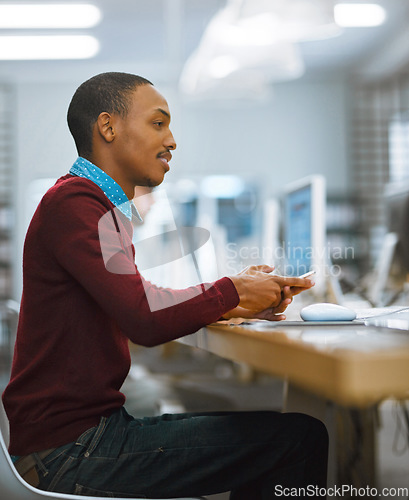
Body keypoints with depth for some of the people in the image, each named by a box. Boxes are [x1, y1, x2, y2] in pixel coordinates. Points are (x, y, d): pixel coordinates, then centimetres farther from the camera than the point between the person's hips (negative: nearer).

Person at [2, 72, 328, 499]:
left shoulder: (98, 204, 18)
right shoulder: (73, 201, -15)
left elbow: (142, 306, 19)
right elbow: (145, 319, -23)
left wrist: (235, 306, 7)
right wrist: (232, 291, -7)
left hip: (87, 424, 10)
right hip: (71, 446, -10)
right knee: (300, 438, -15)